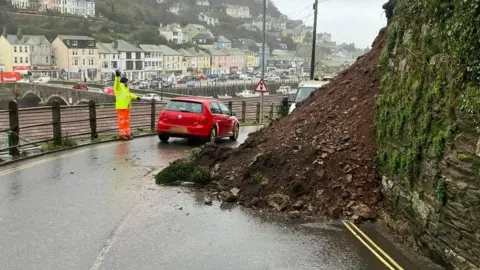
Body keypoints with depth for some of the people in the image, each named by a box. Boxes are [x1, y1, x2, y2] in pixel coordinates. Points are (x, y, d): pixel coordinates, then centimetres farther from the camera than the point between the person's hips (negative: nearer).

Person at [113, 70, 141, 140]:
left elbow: (129, 94, 35)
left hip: (126, 107, 9)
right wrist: (117, 76, -50)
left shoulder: (125, 88, 19)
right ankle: (121, 134, -1)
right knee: (121, 120, -5)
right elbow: (117, 82, -31)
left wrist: (136, 97, 44)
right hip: (121, 107, -9)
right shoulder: (119, 86, -8)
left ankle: (127, 134, 18)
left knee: (127, 120, 12)